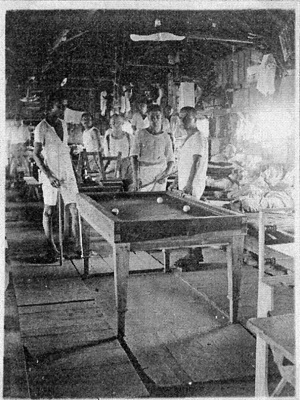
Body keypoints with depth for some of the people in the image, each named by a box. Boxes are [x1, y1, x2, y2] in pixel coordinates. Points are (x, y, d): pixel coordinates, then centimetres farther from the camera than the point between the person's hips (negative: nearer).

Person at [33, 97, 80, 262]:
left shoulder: (63, 124, 11)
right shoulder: (41, 128, -7)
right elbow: (36, 155, -9)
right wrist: (49, 175, -16)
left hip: (67, 173, 5)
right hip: (50, 175, -4)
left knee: (74, 208, -3)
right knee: (48, 211, 2)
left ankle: (74, 240, 16)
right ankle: (51, 249, 11)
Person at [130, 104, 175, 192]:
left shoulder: (165, 137, 4)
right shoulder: (141, 134, 0)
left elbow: (170, 160, 7)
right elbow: (134, 157, -2)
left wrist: (166, 173, -13)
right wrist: (135, 178, -11)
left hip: (160, 174, 1)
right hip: (143, 174, -1)